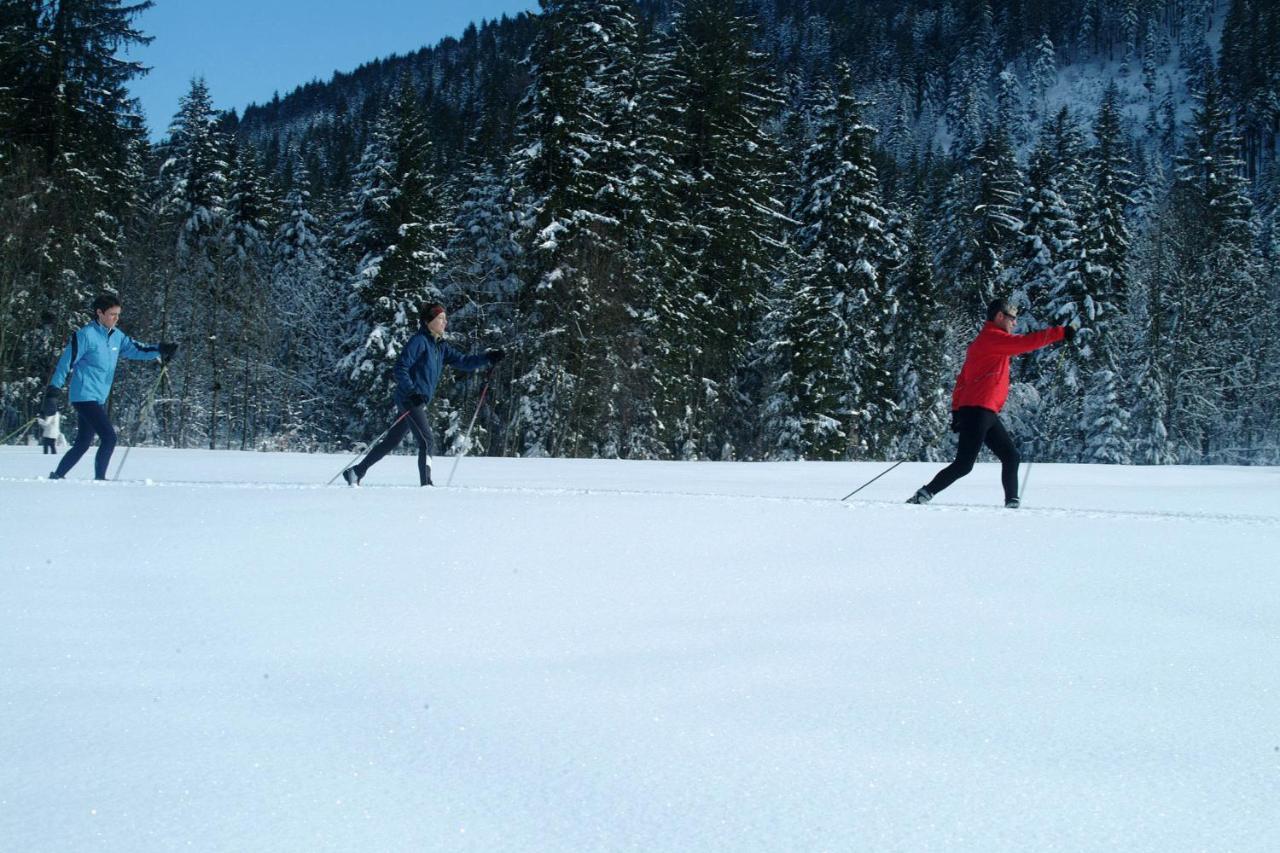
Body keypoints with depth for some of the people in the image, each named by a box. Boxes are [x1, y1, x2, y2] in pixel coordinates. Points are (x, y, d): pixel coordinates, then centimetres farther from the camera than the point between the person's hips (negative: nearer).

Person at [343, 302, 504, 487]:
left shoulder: (441, 346, 15)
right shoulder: (419, 341, -10)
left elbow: (463, 362, 11)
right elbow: (400, 368, -15)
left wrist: (488, 359, 0)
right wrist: (412, 392, -24)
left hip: (419, 401, 9)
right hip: (410, 399, -9)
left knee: (391, 442, 13)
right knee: (427, 440, -12)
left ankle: (356, 472, 22)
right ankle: (426, 484, -10)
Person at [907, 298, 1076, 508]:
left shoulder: (982, 342, 22)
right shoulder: (992, 338, -7)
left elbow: (963, 379, 20)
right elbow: (1026, 342, -17)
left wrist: (957, 409, 16)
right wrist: (1062, 332, -12)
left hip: (987, 414, 11)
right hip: (978, 410, -11)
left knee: (1011, 456, 8)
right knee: (964, 464, -12)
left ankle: (1012, 502, 8)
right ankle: (924, 495, -8)